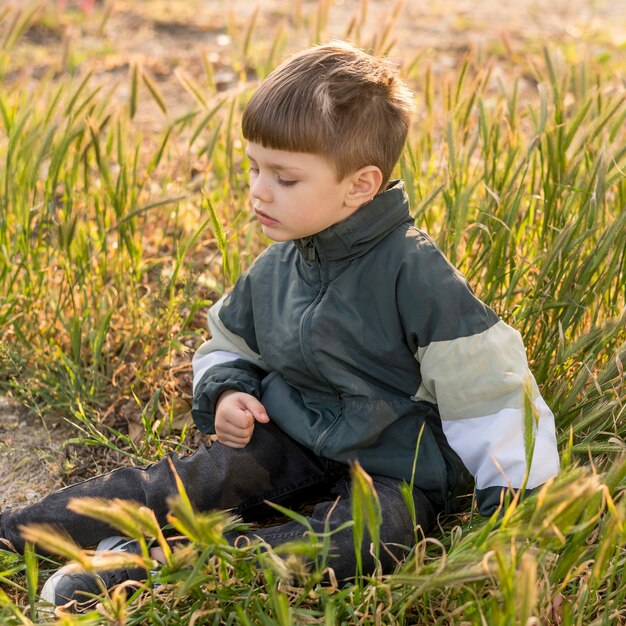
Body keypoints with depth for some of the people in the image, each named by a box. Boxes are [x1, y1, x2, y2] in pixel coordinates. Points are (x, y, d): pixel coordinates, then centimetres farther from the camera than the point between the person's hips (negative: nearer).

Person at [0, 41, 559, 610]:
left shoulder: (413, 272, -19)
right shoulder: (274, 270, 2)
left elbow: (482, 382, -16)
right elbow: (228, 345, 20)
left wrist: (513, 499, -16)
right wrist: (225, 393, -3)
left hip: (395, 470, -4)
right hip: (293, 441, 5)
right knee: (210, 473, -20)